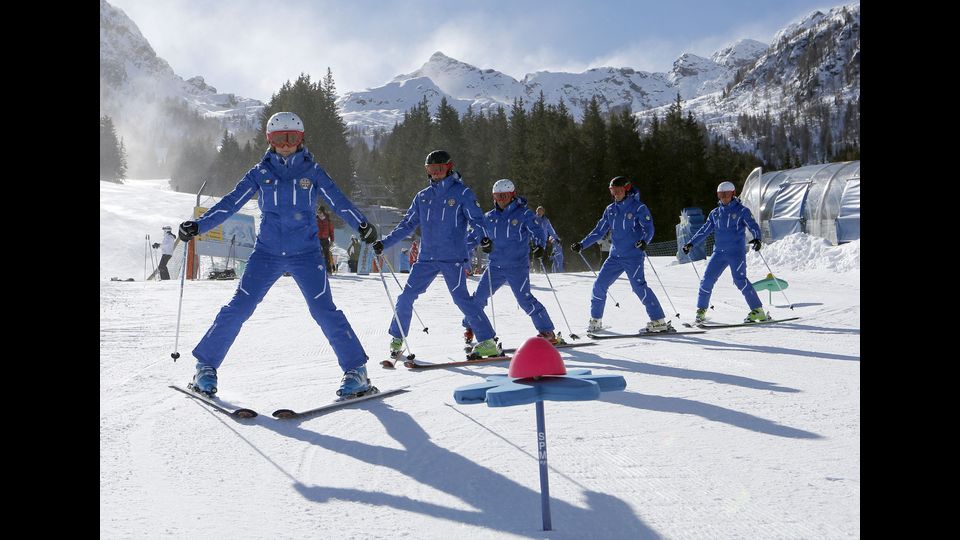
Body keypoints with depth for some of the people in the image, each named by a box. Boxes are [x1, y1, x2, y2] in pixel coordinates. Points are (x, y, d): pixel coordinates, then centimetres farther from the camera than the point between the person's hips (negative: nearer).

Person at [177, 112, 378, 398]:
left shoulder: (312, 171, 4)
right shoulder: (260, 172, 6)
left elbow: (338, 201, -4)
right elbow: (230, 203, 3)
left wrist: (362, 225, -21)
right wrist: (198, 226, -7)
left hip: (306, 253, -1)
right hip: (267, 252, 1)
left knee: (324, 310, -11)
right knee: (239, 307, -6)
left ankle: (356, 370, -2)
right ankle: (206, 364, 9)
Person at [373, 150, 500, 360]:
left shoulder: (462, 193, 1)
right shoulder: (422, 197, 14)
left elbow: (476, 219, -6)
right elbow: (407, 225, 17)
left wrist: (484, 237, -27)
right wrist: (385, 242, 9)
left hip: (453, 257, -5)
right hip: (426, 257, 5)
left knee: (461, 297, -14)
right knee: (406, 297, 0)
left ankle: (487, 342, -7)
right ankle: (397, 339, 17)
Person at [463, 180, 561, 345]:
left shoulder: (524, 214, -4)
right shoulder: (489, 218, 10)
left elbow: (538, 231, -11)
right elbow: (474, 236, 19)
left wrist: (539, 246, -30)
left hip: (518, 267, -5)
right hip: (495, 266, 5)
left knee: (524, 298, -17)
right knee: (479, 296, 5)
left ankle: (547, 332, -9)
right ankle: (469, 327, 28)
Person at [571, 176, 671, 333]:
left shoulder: (638, 207, -5)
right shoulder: (611, 210, 12)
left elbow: (649, 228, -12)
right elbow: (599, 231, 15)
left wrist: (644, 241, -33)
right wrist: (582, 244, 9)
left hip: (633, 256, -6)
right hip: (615, 256, 6)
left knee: (639, 286, -20)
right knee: (599, 286, 3)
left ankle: (659, 321, -14)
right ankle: (595, 320, 19)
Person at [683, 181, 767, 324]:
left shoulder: (742, 210, 2)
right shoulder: (715, 213, 15)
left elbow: (753, 226, -7)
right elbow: (704, 230, 19)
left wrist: (757, 239, -26)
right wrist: (691, 243, 12)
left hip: (736, 252, -5)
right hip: (719, 252, 5)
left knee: (740, 280, -17)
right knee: (707, 279, -3)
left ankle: (757, 310, -10)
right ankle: (701, 310, 10)